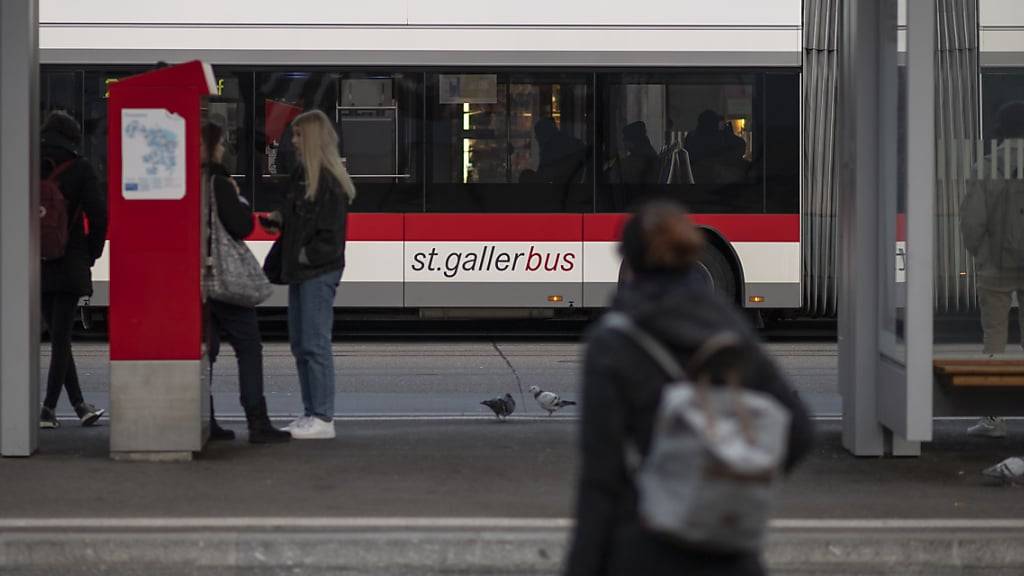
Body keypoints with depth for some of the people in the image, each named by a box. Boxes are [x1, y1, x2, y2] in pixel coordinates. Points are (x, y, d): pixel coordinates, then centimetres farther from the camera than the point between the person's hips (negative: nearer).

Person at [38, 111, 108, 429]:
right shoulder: (80, 169, -6)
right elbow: (98, 214, -10)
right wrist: (92, 253, 3)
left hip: (37, 264, 3)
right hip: (69, 263, -3)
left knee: (57, 334, 13)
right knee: (61, 334, -1)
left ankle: (79, 405, 17)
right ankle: (49, 408, -7)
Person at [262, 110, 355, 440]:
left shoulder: (329, 181, -14)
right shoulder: (301, 175, 14)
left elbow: (331, 231, -17)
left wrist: (308, 255, -14)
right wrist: (279, 220, 5)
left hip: (319, 272, -10)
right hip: (300, 271, 10)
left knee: (315, 344, -8)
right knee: (299, 344, 12)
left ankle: (323, 419, -4)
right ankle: (312, 413, 19)